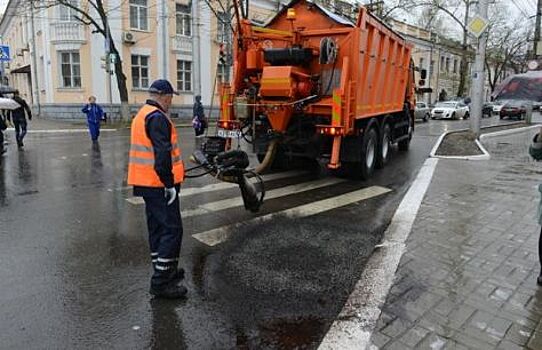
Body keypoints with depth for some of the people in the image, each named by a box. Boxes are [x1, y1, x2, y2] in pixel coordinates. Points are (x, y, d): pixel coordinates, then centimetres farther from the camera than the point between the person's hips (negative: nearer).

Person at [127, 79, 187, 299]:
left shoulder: (141, 115, 17)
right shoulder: (157, 118, -16)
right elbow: (162, 154, -23)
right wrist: (170, 184, -20)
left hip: (146, 183, 11)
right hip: (159, 184, -10)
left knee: (157, 228, 17)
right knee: (172, 230, -5)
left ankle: (165, 271, 30)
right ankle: (161, 282, -1)